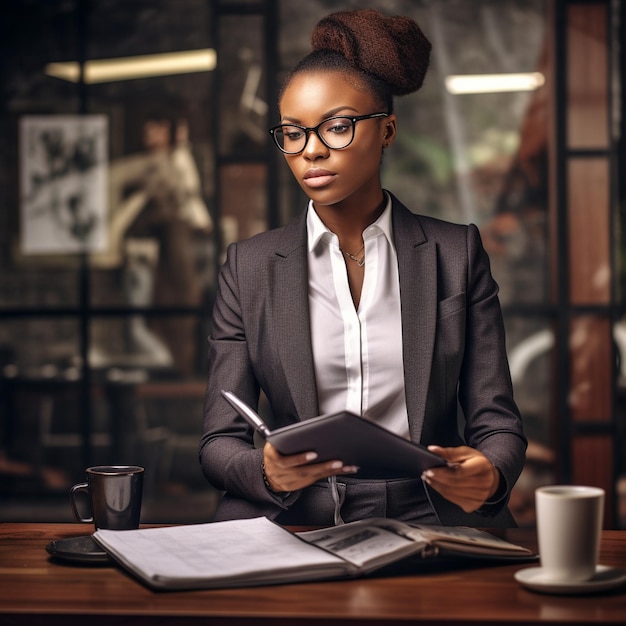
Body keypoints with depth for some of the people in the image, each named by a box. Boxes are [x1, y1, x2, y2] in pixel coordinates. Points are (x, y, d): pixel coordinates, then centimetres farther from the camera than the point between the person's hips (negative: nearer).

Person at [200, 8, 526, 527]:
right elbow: (220, 441, 6)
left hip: (430, 519, 0)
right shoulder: (249, 267, 11)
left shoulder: (456, 253, 11)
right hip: (294, 526, 0)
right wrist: (267, 472, -18)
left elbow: (496, 423, 9)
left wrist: (490, 474, -16)